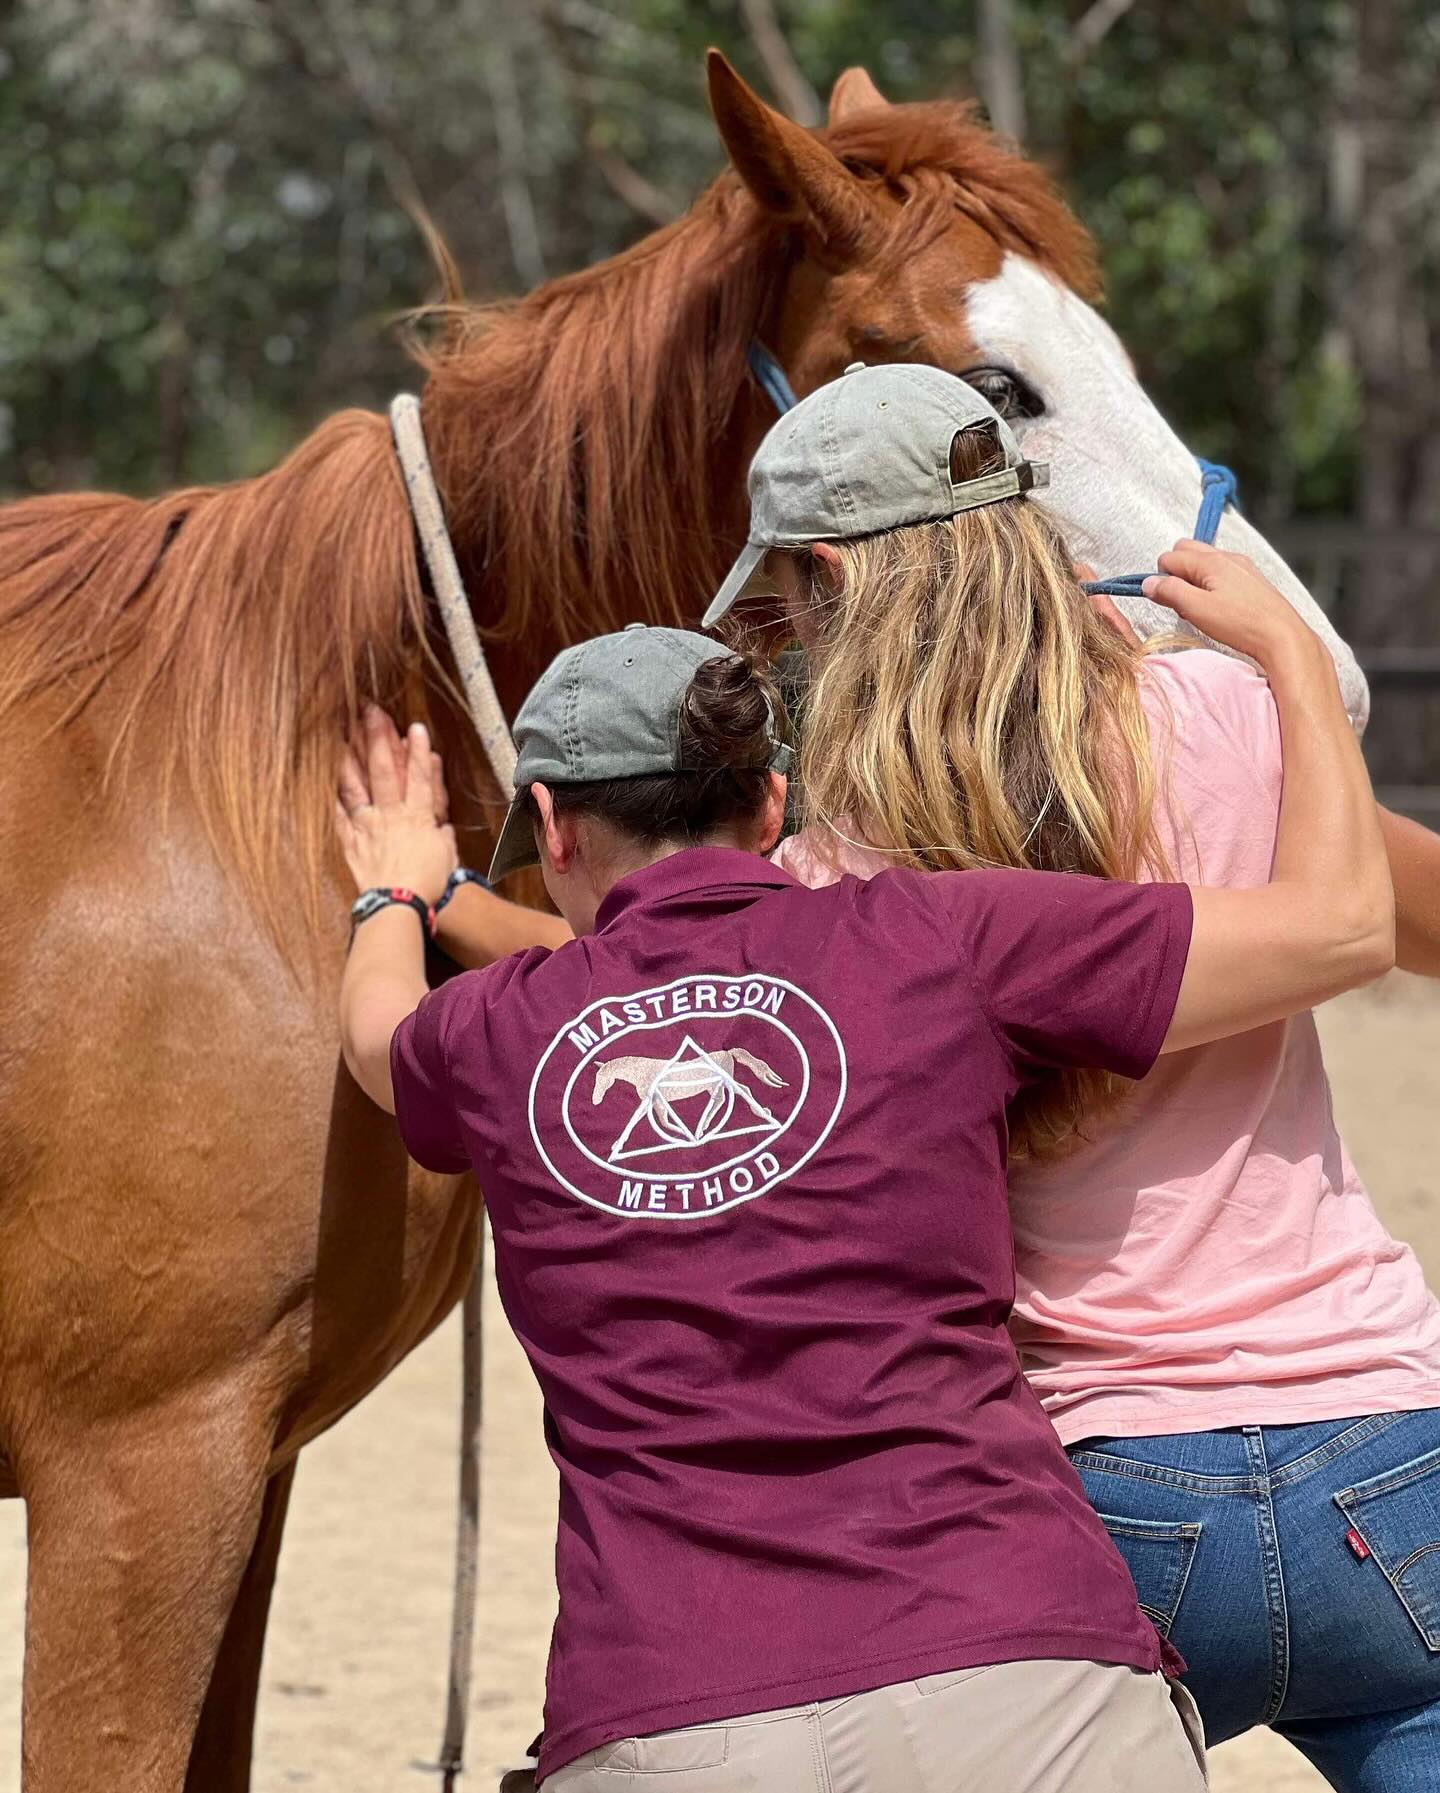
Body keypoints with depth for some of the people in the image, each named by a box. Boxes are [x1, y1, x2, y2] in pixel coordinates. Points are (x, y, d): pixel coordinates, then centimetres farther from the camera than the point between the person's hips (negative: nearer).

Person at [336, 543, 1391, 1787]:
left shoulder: (499, 1037, 13)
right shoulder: (938, 943, 6)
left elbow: (379, 1032, 40)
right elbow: (1342, 922, 10)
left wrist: (396, 897, 63)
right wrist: (1292, 650, 27)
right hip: (1023, 1682, -1)